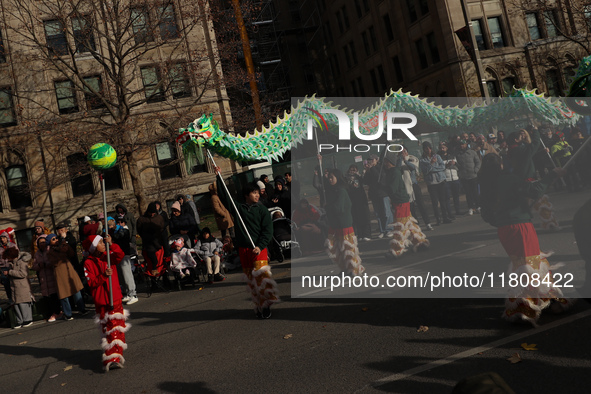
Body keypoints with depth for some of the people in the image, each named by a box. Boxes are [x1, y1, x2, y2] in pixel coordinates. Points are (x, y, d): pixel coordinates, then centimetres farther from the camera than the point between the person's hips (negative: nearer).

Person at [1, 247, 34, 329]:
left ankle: (28, 319, 4)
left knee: (23, 303, -5)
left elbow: (23, 273, -22)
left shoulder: (22, 261, -11)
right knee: (16, 304, 6)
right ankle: (20, 321, 12)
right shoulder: (11, 262, 13)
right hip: (14, 286, 8)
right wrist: (5, 271, 1)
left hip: (23, 286, -8)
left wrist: (9, 272, -19)